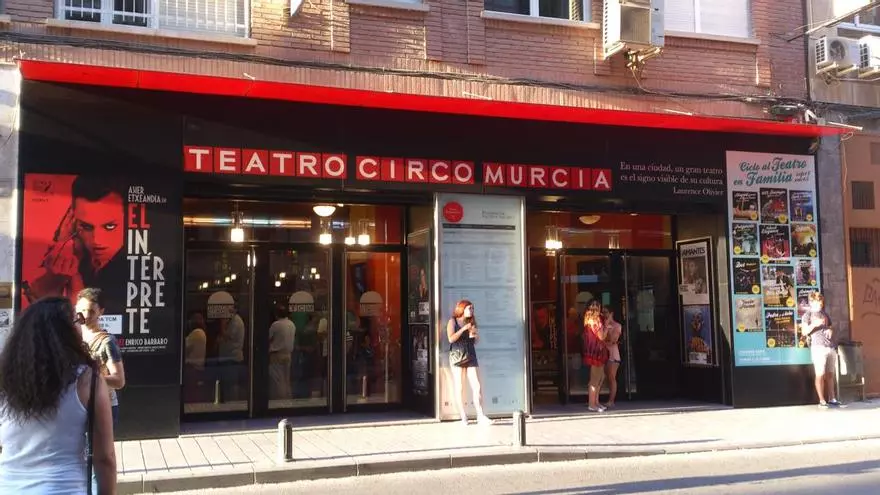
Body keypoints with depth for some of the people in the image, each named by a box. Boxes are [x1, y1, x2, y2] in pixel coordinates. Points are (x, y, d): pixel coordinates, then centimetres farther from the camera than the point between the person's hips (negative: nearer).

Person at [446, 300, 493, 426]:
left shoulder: (471, 322, 14)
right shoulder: (453, 321, 0)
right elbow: (451, 339, -14)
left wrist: (475, 334, -1)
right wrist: (464, 329, -16)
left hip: (471, 357, 5)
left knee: (477, 387, -4)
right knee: (459, 388, -1)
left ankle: (480, 416, -5)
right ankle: (463, 417, 2)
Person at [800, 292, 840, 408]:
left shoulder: (824, 314, 22)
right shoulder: (807, 315, 3)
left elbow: (831, 327, 27)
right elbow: (804, 331, -6)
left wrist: (830, 330, 4)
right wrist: (814, 324, -22)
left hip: (831, 347, 6)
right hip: (818, 347, -6)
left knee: (830, 375, 7)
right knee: (820, 375, -7)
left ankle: (832, 399, 12)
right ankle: (822, 401, -6)